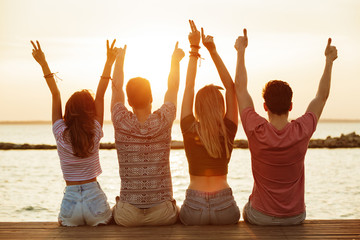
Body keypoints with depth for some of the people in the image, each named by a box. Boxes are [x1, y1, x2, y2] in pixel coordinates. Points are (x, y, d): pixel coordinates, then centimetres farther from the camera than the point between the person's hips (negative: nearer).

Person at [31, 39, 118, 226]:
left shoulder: (61, 134, -6)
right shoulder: (95, 133, -7)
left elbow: (55, 95, -1)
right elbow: (100, 95, -3)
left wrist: (44, 64, 4)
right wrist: (109, 62, 0)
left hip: (70, 201, 1)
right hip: (95, 200, 0)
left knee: (64, 221, 29)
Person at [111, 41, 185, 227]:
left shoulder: (121, 123, -10)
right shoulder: (163, 121, -11)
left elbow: (116, 88, 9)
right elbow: (172, 88, 9)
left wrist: (120, 58, 24)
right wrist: (175, 60, 24)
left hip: (128, 215, 1)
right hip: (162, 214, 0)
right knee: (176, 211, 34)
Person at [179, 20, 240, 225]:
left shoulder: (189, 130, -8)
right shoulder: (228, 132, -7)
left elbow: (189, 86, 1)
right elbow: (231, 87, -2)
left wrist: (195, 49, 5)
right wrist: (213, 50, -2)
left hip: (194, 210, 0)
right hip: (224, 209, 0)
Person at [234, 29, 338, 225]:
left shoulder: (256, 131, -22)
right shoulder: (302, 132, -17)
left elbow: (240, 88, -9)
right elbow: (322, 96, 1)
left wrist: (241, 51, -3)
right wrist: (329, 61, 9)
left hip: (260, 217, -2)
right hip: (295, 217, 2)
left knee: (246, 211, 33)